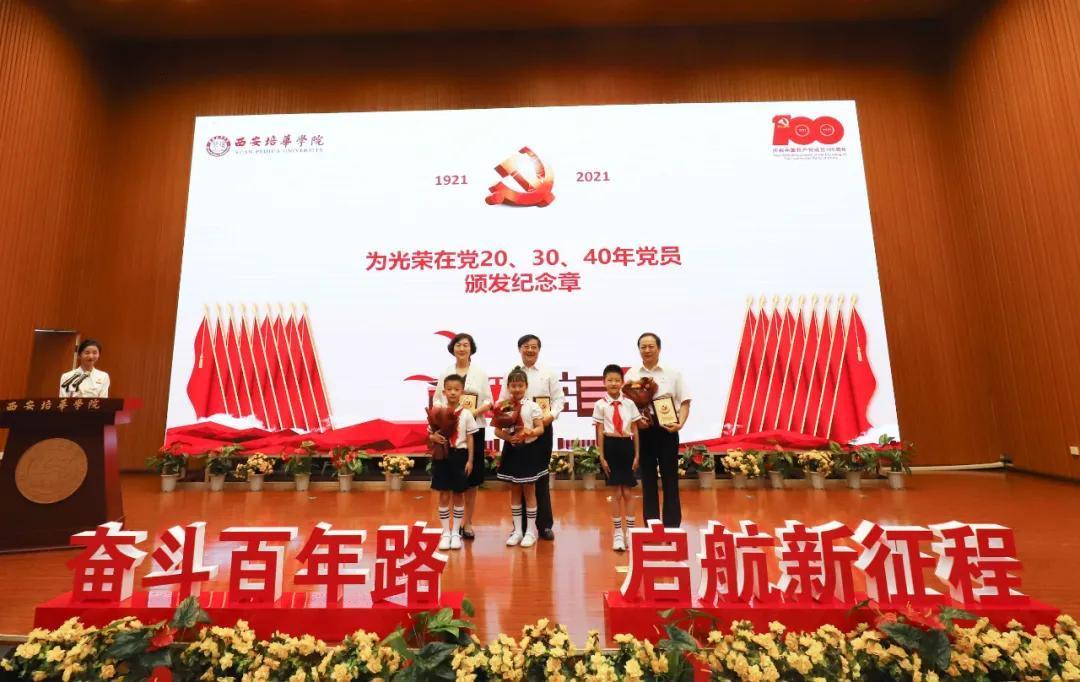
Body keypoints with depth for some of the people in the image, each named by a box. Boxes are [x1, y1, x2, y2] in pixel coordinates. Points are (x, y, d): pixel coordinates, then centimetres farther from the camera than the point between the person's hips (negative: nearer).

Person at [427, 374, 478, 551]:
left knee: (458, 495, 8)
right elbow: (430, 434, 5)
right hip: (442, 456, 1)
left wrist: (470, 460, -3)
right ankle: (445, 533, 19)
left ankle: (456, 532, 21)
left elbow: (470, 438, 1)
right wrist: (434, 437, -18)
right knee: (444, 496, 6)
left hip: (459, 455, 0)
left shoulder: (466, 414, -2)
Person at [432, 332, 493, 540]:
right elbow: (436, 398, 8)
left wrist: (476, 411, -14)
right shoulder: (445, 373, 10)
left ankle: (468, 523, 15)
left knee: (472, 478, 3)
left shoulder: (480, 373, 7)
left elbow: (489, 401, 4)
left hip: (474, 428, 0)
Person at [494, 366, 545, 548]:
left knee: (529, 492, 6)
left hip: (529, 450, -3)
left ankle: (530, 531, 18)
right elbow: (497, 430, 0)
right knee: (514, 492, 12)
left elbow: (540, 428, -8)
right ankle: (518, 530, 24)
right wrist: (508, 437, -19)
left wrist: (529, 432, -27)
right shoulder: (503, 407, -1)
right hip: (511, 450, 3)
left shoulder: (532, 406, -7)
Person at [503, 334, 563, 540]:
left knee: (541, 476, 6)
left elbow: (559, 398, 3)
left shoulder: (548, 374, 7)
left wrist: (551, 415, -13)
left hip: (543, 428, 0)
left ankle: (544, 524, 16)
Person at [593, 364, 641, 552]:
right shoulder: (601, 405, -2)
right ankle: (618, 533, 18)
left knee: (627, 493, 7)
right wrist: (602, 457, -5)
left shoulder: (629, 404, 3)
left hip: (627, 446, 2)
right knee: (616, 492, 4)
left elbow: (635, 430, 6)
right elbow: (599, 432, -2)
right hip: (611, 447, -1)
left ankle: (630, 532, 20)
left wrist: (637, 454, 3)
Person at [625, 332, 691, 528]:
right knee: (648, 479, 9)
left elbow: (684, 402, 2)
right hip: (643, 430, 1)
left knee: (670, 479, 4)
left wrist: (680, 423, -13)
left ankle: (672, 526, 15)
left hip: (667, 429, -1)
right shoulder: (631, 375, 5)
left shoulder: (672, 373, 3)